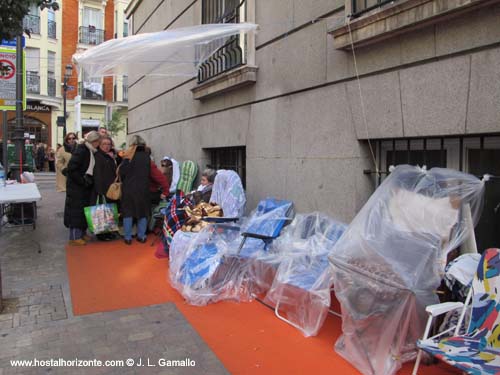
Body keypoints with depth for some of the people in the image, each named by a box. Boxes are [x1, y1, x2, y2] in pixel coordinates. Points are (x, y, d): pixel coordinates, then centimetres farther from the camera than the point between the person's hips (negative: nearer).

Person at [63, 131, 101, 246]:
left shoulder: (91, 151, 8)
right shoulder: (81, 150, -18)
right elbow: (71, 169, -23)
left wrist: (89, 179, 4)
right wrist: (83, 180, -20)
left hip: (85, 186, 9)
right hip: (76, 186, -9)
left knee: (85, 210, 14)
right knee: (76, 210, -2)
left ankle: (81, 233, 27)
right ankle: (74, 237, 6)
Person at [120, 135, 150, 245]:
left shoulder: (128, 156, -12)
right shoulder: (147, 157, -1)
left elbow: (121, 172, -11)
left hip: (129, 188, -2)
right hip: (143, 188, 3)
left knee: (128, 213, 7)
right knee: (143, 212, 12)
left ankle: (128, 237, 9)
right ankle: (141, 236, 15)